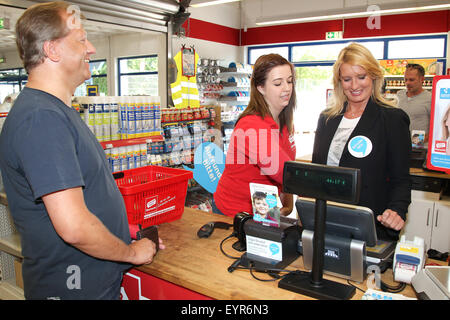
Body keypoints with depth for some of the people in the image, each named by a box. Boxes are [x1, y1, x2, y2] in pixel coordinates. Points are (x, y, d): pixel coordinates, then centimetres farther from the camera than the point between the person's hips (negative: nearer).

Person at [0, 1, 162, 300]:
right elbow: (74, 227, -30)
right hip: (73, 287, -9)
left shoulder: (55, 109, 9)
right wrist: (132, 252, -15)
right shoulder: (41, 118, -25)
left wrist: (123, 228, 11)